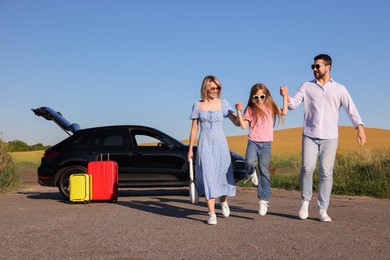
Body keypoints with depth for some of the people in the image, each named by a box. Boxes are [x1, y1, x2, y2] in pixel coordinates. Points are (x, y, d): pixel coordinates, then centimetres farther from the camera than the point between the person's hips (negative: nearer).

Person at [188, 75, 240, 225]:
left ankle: (223, 202, 37)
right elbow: (194, 128, 6)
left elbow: (237, 123, 1)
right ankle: (212, 214, -7)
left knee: (222, 174, 6)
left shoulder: (223, 103, 4)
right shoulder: (198, 106, 3)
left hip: (220, 144, 1)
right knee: (208, 177, -8)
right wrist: (190, 149, 5)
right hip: (205, 145, -1)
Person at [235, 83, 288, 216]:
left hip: (266, 144, 1)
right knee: (249, 162, -29)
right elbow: (243, 125, 1)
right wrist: (239, 111, -8)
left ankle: (263, 201, 3)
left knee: (264, 170, -5)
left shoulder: (270, 107, 10)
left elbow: (284, 112, -4)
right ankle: (253, 173, 9)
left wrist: (285, 97, -6)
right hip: (253, 142, -1)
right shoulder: (250, 109, 7)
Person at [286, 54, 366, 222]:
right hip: (309, 135, 0)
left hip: (330, 137, 0)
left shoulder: (339, 89, 8)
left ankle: (322, 209, 5)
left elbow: (351, 110, -2)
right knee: (307, 168, -12)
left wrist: (360, 128, -17)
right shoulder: (307, 86, 10)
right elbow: (293, 104, 1)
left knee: (326, 172, -4)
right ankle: (305, 201, 10)